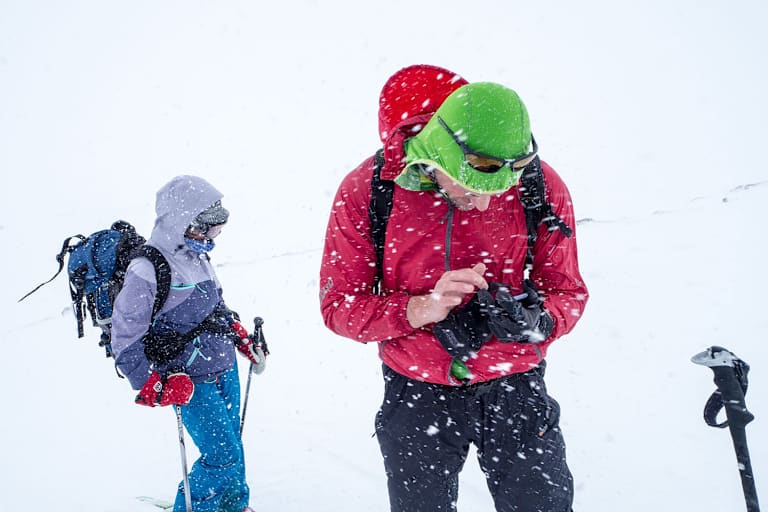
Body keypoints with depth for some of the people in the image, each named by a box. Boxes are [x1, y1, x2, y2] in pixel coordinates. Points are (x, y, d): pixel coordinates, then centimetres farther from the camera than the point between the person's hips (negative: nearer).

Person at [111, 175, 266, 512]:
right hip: (190, 381, -8)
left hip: (225, 367, 8)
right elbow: (125, 338, -18)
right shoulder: (147, 271, -21)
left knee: (231, 443, 19)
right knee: (223, 457, -5)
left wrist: (242, 337, 21)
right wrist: (151, 386, -23)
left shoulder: (196, 255, 6)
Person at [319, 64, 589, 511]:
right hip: (417, 391, 0)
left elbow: (568, 292, -6)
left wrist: (536, 321, -29)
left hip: (515, 388, 1)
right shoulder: (366, 190, -18)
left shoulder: (541, 187, -15)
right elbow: (339, 304, -13)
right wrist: (418, 309, -31)